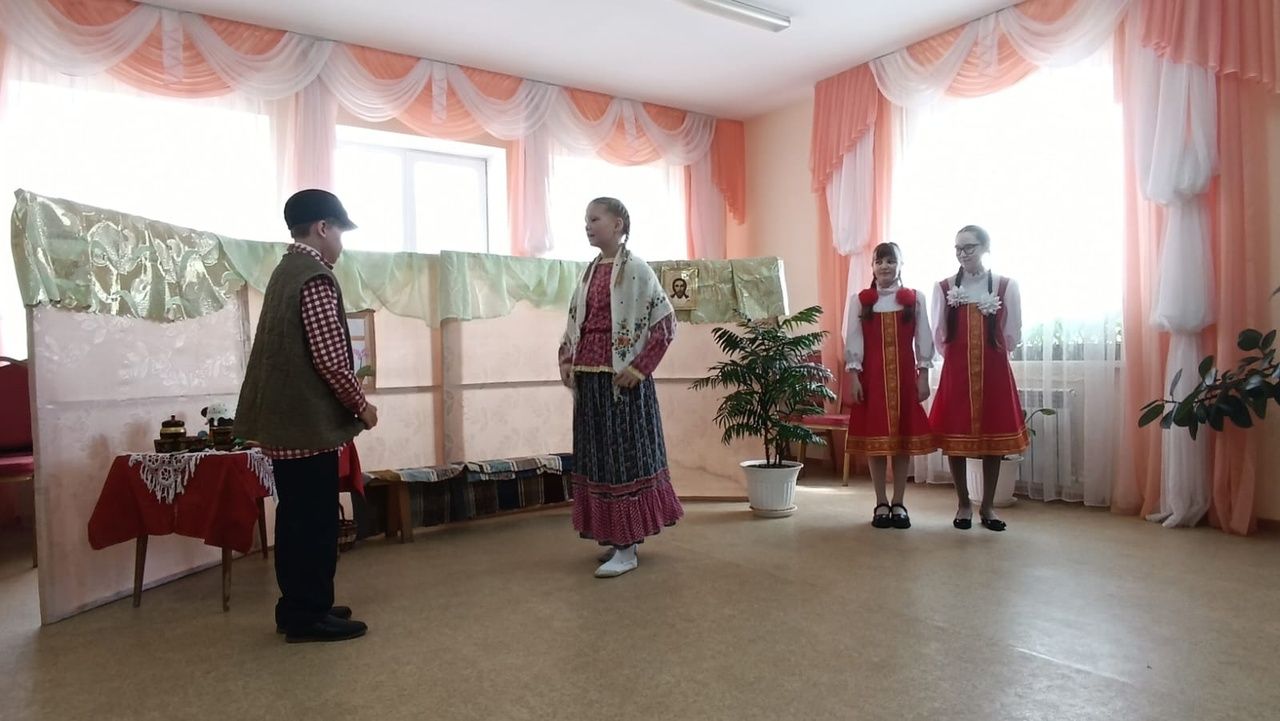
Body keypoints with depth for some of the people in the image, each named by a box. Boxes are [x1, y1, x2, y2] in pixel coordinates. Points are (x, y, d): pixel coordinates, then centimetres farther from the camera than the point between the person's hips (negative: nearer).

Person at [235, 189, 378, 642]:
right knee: (316, 520, 0)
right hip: (308, 421, -10)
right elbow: (330, 359, -21)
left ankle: (296, 607, 26)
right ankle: (310, 616, 10)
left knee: (296, 515, 16)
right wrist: (361, 406, -7)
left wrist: (349, 404, 19)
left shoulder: (285, 273, 15)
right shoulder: (316, 279, -15)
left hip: (282, 419, 10)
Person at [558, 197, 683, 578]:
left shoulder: (636, 269, -8)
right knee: (596, 456, 12)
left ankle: (627, 549, 7)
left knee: (625, 455, -1)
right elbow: (574, 322, 19)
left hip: (621, 379, -7)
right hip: (587, 378, 8)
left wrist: (640, 367, -15)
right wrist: (566, 361, 6)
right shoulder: (590, 271, 13)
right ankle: (616, 535, 25)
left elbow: (665, 323, -11)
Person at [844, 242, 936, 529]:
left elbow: (923, 339, 4)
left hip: (905, 374, 0)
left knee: (904, 438, 4)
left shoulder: (914, 299, 6)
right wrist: (853, 375, -7)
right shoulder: (860, 300, 5)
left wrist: (923, 375, -3)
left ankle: (898, 503, 15)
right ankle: (881, 503, 13)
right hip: (872, 375, 0)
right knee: (874, 438, 2)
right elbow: (853, 340, 1)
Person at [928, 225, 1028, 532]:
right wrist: (960, 356, 7)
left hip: (995, 371, 0)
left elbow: (1013, 336, 5)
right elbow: (939, 336, 6)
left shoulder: (1006, 286, 1)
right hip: (956, 372, 0)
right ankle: (964, 504, 17)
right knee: (955, 438, 2)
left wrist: (989, 354, 7)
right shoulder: (943, 287, 2)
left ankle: (987, 506, 19)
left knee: (994, 438, 5)